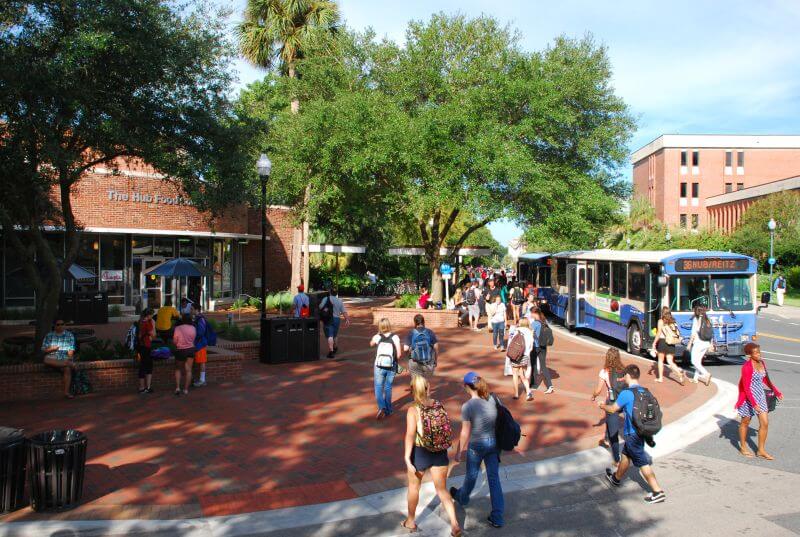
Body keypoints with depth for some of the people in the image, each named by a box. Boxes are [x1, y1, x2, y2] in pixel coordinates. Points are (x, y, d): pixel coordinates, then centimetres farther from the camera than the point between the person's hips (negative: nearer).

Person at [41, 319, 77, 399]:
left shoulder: (69, 335, 10)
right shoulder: (49, 335, 13)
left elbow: (71, 349, 1)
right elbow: (43, 349, 9)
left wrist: (69, 358, -18)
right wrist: (51, 349, -12)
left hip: (65, 358, -1)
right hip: (52, 358, 1)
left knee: (67, 368, -32)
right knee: (46, 359, -35)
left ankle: (66, 392, -35)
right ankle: (67, 364, -41)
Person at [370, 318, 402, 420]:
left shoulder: (377, 337, -5)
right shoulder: (395, 337, -6)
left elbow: (371, 344, 18)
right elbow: (399, 354, -9)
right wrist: (394, 360, 8)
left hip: (379, 366, -1)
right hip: (391, 367, 1)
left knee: (378, 388, 7)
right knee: (388, 388, 16)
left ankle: (381, 407, -14)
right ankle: (388, 410, 23)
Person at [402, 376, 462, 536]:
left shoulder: (413, 410, -18)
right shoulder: (439, 405, -5)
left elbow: (410, 435, -22)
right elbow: (446, 428, 3)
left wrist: (407, 458, -17)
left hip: (420, 453, -3)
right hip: (440, 452, 3)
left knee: (414, 486, 21)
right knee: (442, 490, 18)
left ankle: (410, 522, 38)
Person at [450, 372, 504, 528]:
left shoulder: (467, 407, -21)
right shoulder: (493, 399, -7)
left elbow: (465, 433, -16)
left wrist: (458, 451, -3)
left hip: (476, 446, -4)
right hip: (494, 443, 4)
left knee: (471, 475, 21)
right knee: (494, 478, 13)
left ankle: (462, 497, 50)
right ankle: (497, 517, 18)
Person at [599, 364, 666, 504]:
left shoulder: (626, 393, -20)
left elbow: (612, 409, -7)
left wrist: (602, 405, 13)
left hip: (633, 433, -8)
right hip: (642, 431, 8)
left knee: (642, 463, 0)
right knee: (625, 455, 24)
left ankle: (658, 492, 3)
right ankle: (616, 478, 42)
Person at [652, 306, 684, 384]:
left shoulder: (661, 321, -5)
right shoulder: (673, 321, 9)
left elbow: (659, 333, -9)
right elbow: (677, 333, 3)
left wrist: (654, 343, -3)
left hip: (663, 342, -4)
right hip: (671, 343, 4)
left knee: (660, 360, 12)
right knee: (670, 362, 6)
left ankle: (660, 378, 16)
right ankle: (680, 373, -19)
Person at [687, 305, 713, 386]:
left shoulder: (696, 319, -9)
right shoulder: (707, 320, 9)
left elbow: (694, 333, -13)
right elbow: (711, 333, 10)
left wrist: (689, 344, -8)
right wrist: (711, 343, 18)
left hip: (698, 343, -7)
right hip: (706, 343, 7)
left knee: (694, 361, 0)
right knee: (698, 361, 16)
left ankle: (706, 374, -16)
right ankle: (696, 378, 21)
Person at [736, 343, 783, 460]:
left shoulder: (762, 363, 1)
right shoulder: (747, 367, -21)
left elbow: (766, 380, 17)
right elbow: (746, 388, -21)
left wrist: (776, 391, 12)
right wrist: (754, 404, -24)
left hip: (760, 396, 7)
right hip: (749, 397, -7)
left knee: (765, 423, 5)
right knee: (745, 422, 11)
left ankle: (761, 450, 17)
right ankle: (743, 447, 28)